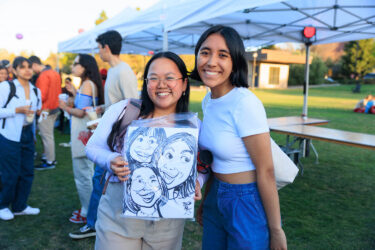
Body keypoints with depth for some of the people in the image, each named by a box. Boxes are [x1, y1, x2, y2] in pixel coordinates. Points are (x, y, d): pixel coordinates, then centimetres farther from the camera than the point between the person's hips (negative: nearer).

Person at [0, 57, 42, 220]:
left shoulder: (36, 91, 8)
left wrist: (34, 113, 6)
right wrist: (17, 110, -20)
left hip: (27, 135, 6)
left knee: (27, 172, 10)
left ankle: (20, 206, 27)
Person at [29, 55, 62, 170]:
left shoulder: (43, 76, -19)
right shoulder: (54, 73, 9)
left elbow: (41, 97, -21)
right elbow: (58, 91, 15)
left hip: (45, 110, -9)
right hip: (54, 108, 9)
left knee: (46, 136, -1)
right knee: (49, 134, 18)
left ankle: (49, 162, 7)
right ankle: (51, 156, 27)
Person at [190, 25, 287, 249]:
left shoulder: (245, 103, -22)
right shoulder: (208, 101, 2)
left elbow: (266, 172, -19)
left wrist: (276, 230, -13)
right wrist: (205, 201, 19)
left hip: (248, 204, -7)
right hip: (216, 198, 7)